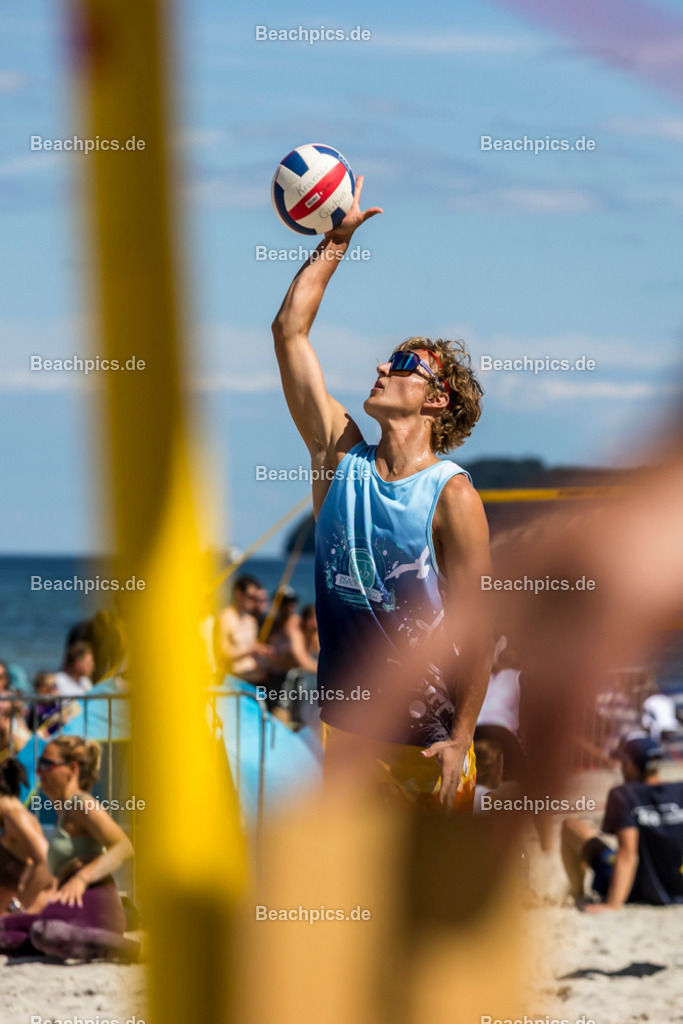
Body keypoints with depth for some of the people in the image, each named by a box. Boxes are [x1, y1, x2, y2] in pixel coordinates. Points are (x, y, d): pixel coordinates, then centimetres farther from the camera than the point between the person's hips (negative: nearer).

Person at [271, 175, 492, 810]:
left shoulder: (451, 495, -10)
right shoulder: (340, 458, 4)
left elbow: (473, 622, -12)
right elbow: (289, 331, 5)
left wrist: (461, 738, -18)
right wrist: (336, 240, 5)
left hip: (426, 741, -5)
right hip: (345, 729, 5)